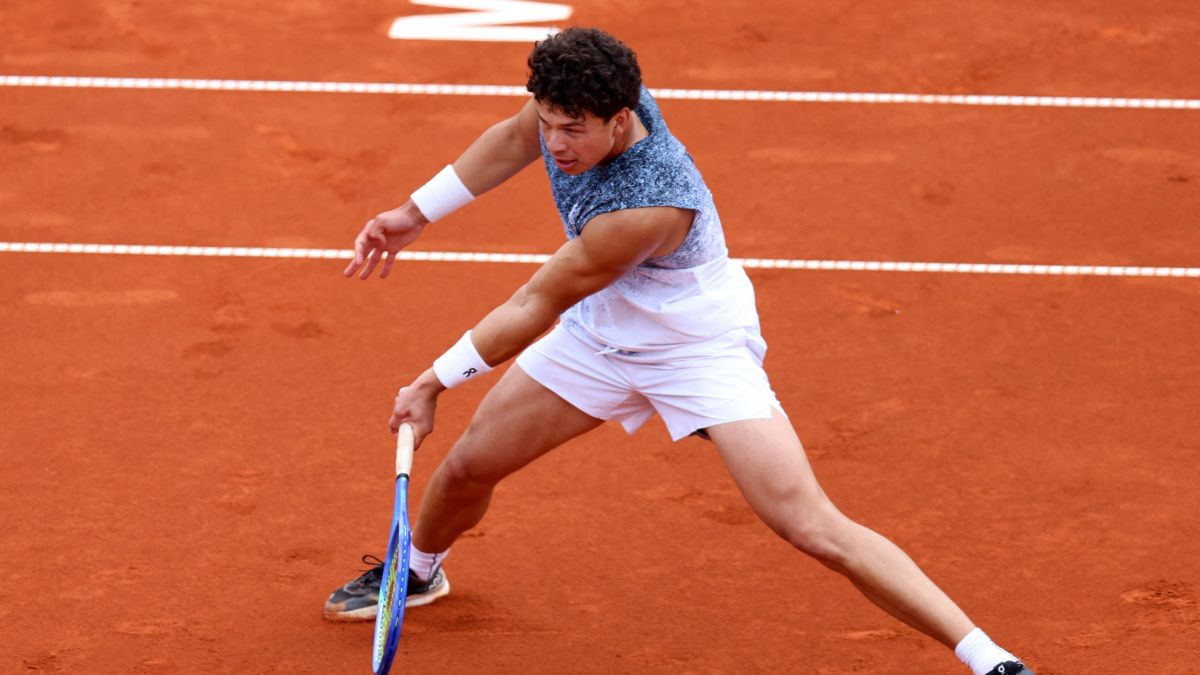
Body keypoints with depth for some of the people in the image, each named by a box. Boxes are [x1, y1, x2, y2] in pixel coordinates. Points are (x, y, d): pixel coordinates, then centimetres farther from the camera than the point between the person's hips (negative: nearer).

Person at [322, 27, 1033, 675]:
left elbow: (534, 308, -27)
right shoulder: (579, 101, -19)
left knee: (815, 528, -19)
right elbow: (515, 139, 7)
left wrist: (433, 385, -15)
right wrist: (416, 213, 7)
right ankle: (419, 571, 48)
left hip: (701, 349, -8)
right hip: (602, 332, 8)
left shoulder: (645, 208, -39)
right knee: (468, 467, 13)